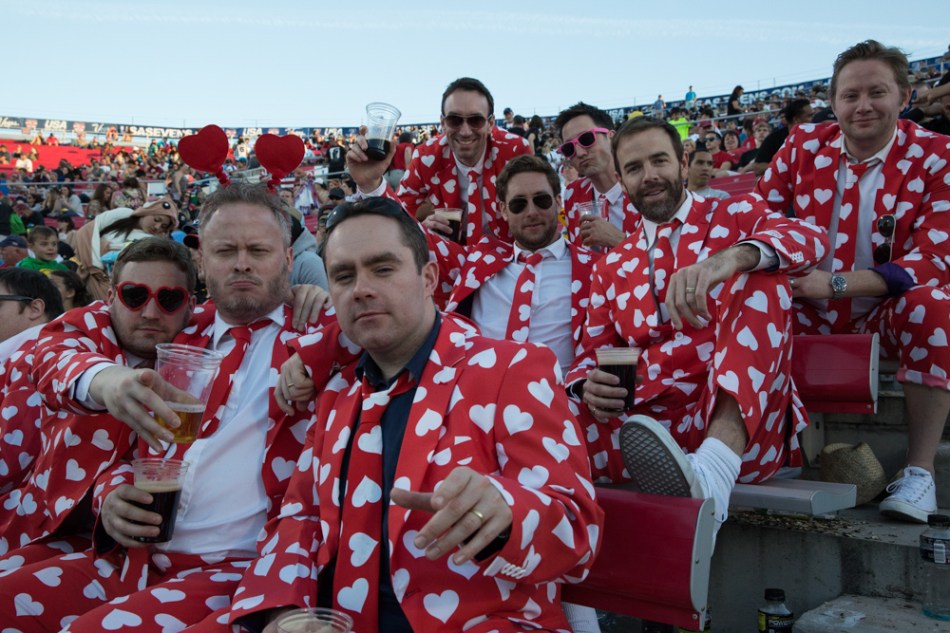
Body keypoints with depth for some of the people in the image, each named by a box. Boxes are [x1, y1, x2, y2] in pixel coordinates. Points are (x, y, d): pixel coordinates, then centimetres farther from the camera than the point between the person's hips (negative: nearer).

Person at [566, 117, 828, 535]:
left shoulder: (735, 216, 12)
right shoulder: (612, 268, 22)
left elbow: (809, 238, -9)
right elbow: (591, 359, 17)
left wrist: (729, 258, -30)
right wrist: (588, 388, -9)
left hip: (740, 423, -1)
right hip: (646, 421, 2)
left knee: (760, 275, -24)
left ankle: (715, 470, -39)